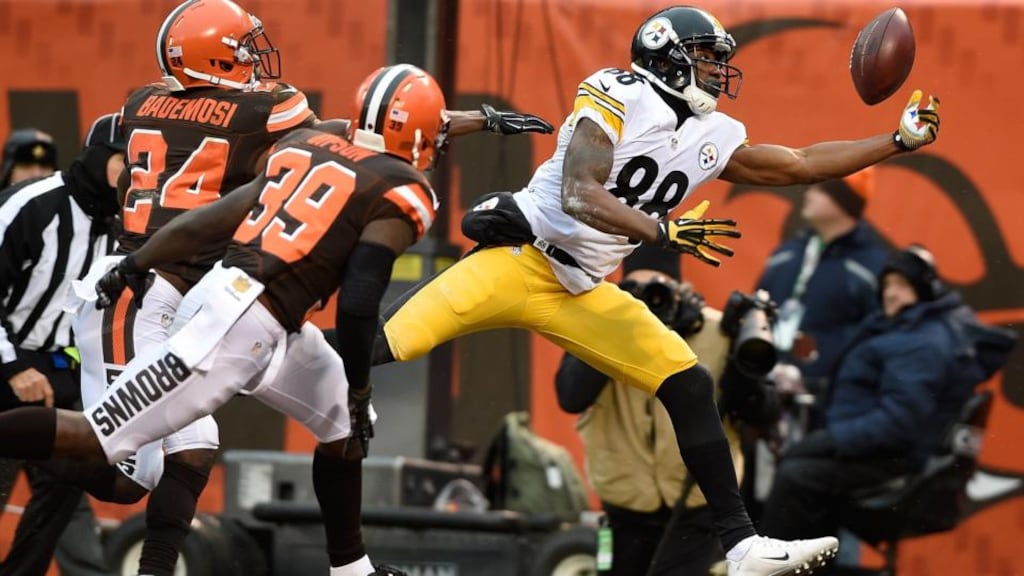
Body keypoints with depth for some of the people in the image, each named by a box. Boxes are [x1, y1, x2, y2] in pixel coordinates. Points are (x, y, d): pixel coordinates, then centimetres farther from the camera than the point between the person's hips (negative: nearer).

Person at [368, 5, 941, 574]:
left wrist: (902, 140, 17)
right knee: (379, 348, -21)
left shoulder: (713, 138, 9)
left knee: (691, 387, -2)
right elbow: (578, 196, -22)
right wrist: (663, 232, -30)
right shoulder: (618, 96, -12)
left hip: (582, 293, 6)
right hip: (520, 256, -6)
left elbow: (802, 166, 18)